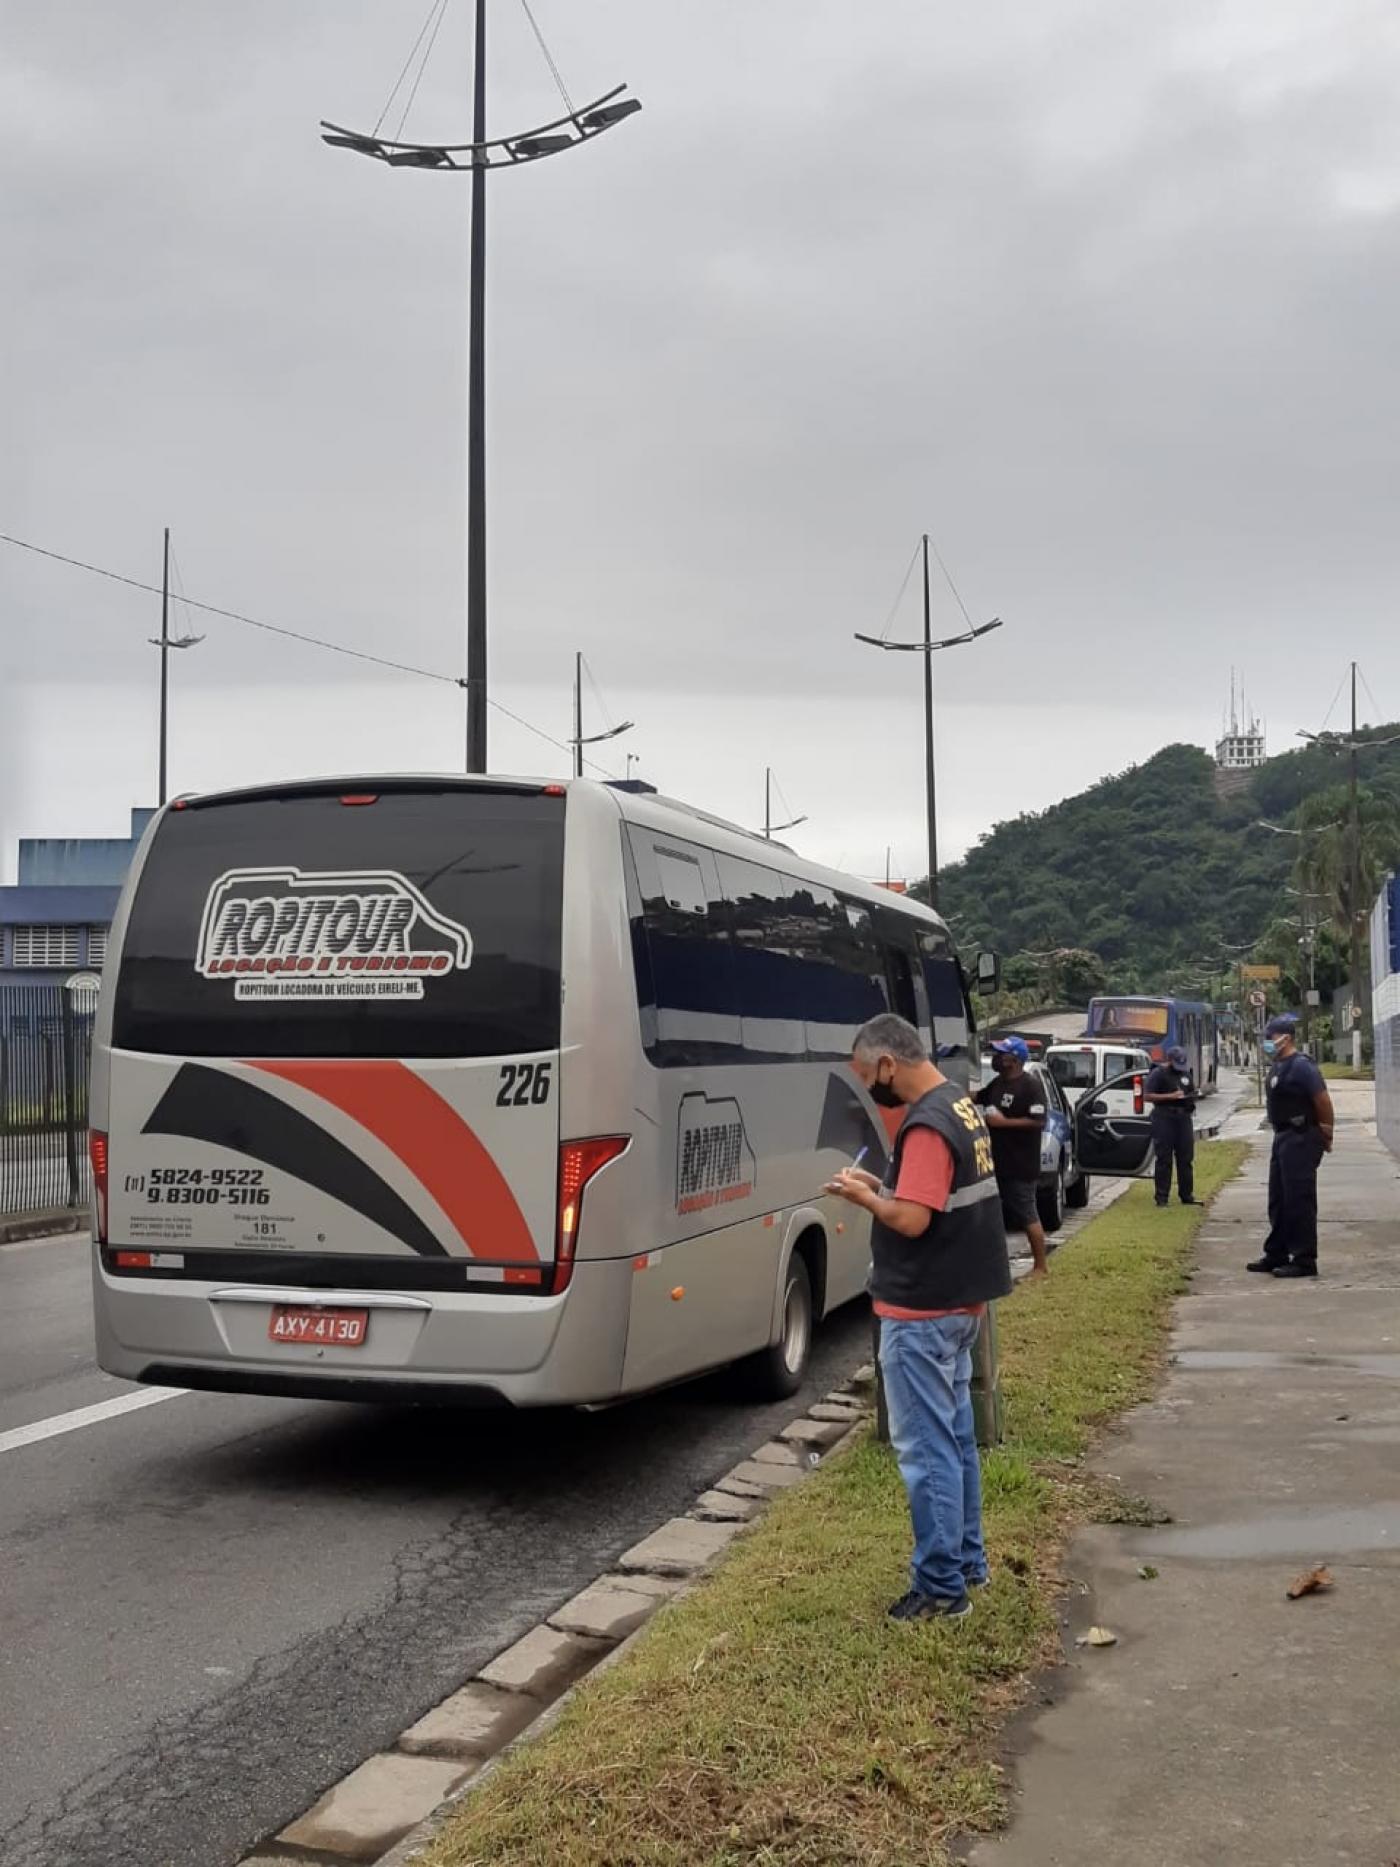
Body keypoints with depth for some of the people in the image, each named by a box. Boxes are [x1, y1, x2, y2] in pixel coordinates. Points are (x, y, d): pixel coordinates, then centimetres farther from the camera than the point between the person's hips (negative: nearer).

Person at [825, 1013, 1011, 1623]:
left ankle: (942, 1587, 4)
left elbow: (910, 1220, -26)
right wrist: (883, 1185, 7)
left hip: (921, 1313, -10)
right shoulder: (961, 1105, 10)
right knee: (956, 1438, 18)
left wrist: (863, 1196, -10)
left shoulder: (926, 1125, -22)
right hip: (960, 1302, 10)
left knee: (926, 1449, -3)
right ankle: (967, 1561, 29)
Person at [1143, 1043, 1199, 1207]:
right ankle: (1162, 1197, 0)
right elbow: (1147, 1096, -11)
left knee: (1186, 1158, 7)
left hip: (1184, 1118, 6)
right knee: (1164, 1159, -4)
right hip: (1164, 1118, -6)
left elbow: (1192, 1092, 29)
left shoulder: (1185, 1073, 17)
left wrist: (1191, 1098, 4)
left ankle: (1187, 1195, 14)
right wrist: (1170, 1096, -19)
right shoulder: (1158, 1073, -4)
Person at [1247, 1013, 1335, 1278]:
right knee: (1279, 1200, 15)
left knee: (1299, 1201, -6)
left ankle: (1304, 1260, -1)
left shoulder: (1301, 1066, -17)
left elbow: (1323, 1101, -17)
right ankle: (1276, 1255, 24)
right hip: (1282, 1137, 10)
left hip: (1301, 1140, -10)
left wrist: (1326, 1135, -6)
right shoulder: (1277, 1066, 12)